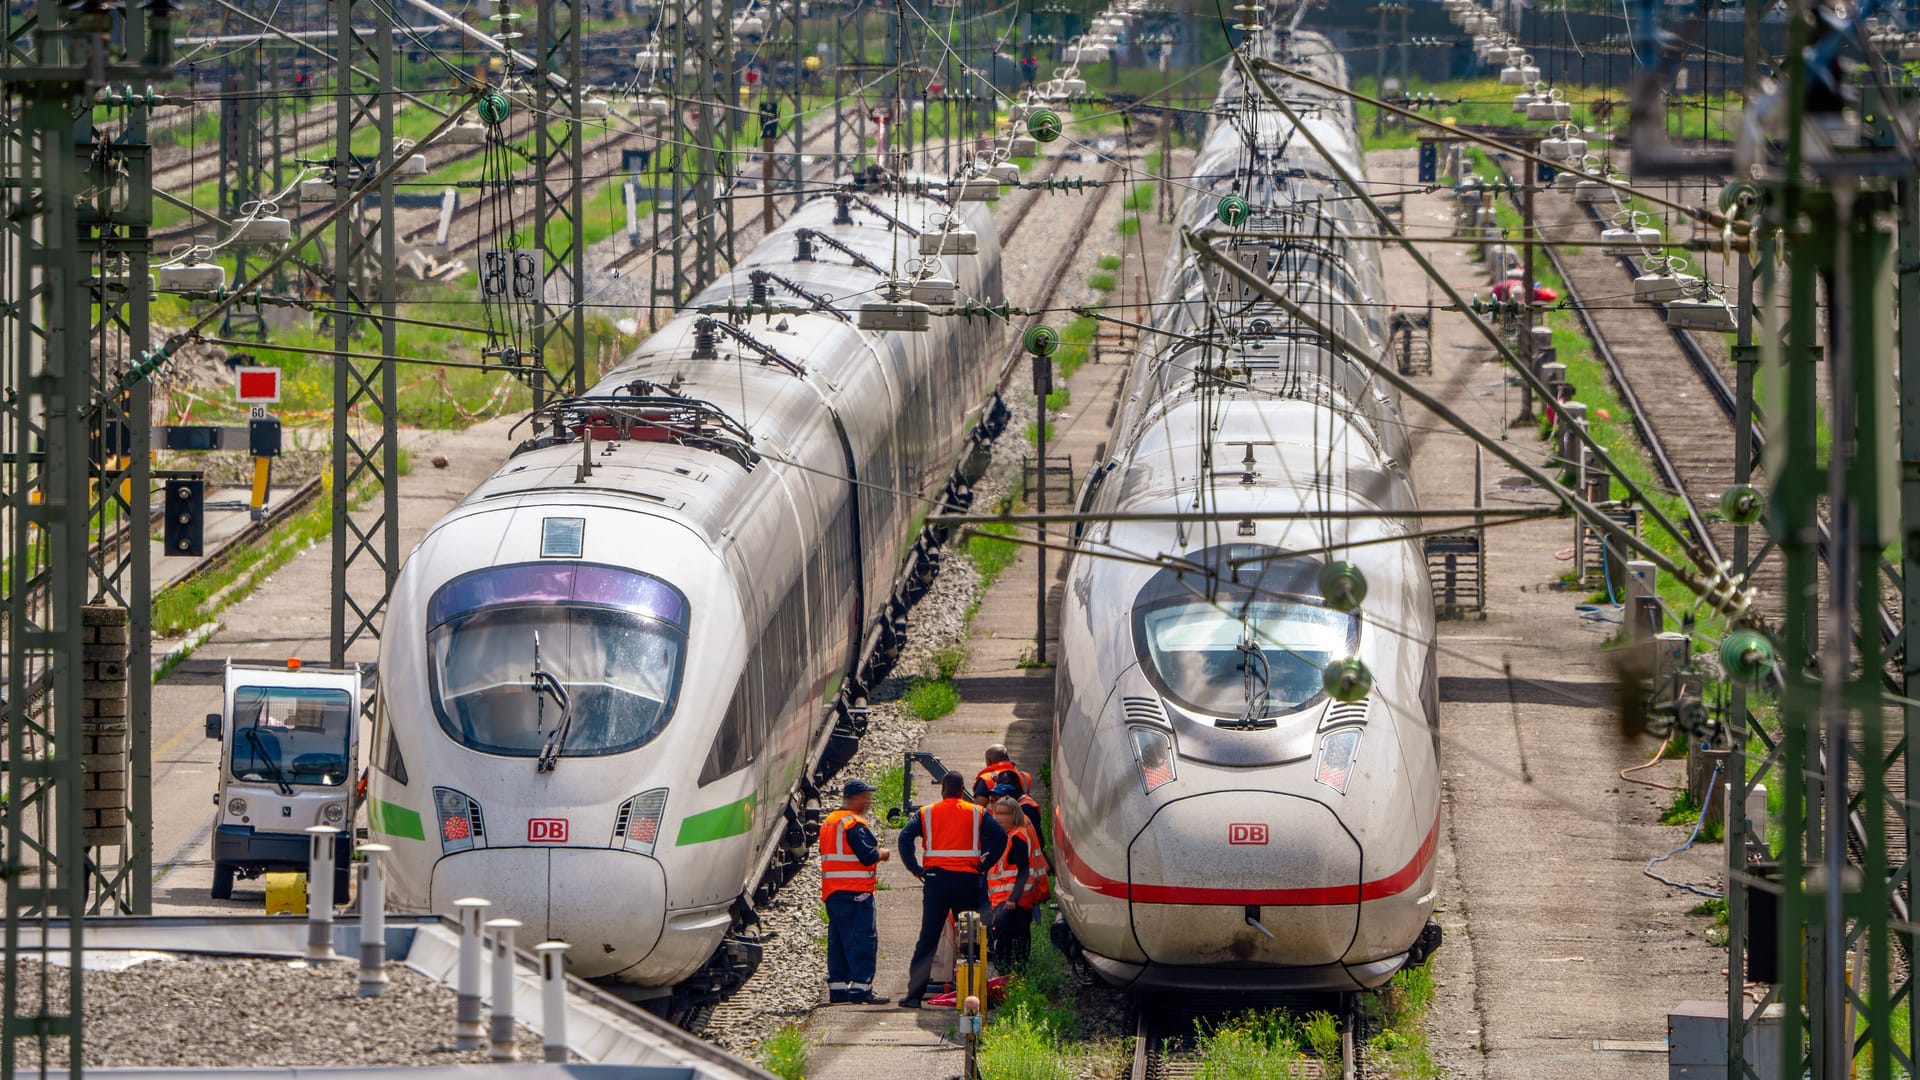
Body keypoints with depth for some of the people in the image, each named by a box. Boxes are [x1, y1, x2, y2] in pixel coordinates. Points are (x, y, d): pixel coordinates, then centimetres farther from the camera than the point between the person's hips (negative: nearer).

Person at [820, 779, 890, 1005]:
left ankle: (837, 988, 12)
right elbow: (867, 855, -21)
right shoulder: (855, 823, -13)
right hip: (856, 890, -9)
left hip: (832, 891, 9)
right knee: (863, 938, -7)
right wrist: (881, 854, 0)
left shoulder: (829, 822, 17)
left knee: (838, 940, 12)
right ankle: (861, 987, -12)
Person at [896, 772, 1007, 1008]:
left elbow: (905, 836, -7)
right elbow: (1000, 836, -7)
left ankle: (914, 994, -1)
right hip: (968, 880, 0)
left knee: (928, 938, 3)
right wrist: (984, 865, 0)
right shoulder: (977, 813, 6)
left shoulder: (927, 813, 6)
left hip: (937, 879, 0)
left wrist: (915, 868, -1)